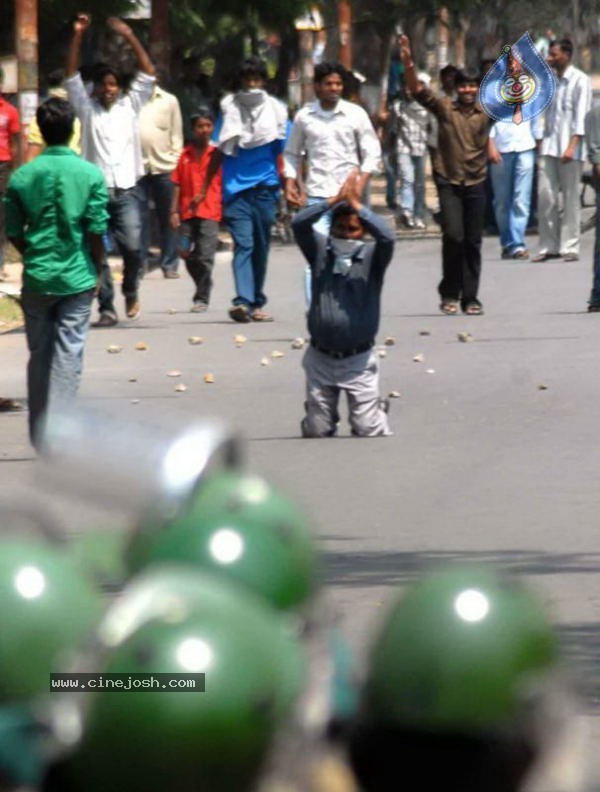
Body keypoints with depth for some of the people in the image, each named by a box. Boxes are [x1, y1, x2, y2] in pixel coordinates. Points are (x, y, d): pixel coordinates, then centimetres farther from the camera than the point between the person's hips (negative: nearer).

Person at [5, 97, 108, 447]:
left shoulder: (22, 177, -4)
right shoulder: (91, 175, -9)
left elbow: (14, 233, 1)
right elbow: (97, 232, -8)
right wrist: (97, 272, 6)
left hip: (37, 277, 2)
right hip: (77, 278, -2)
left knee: (40, 354, 12)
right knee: (68, 356, 2)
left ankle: (40, 433, 17)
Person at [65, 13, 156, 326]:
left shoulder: (130, 106, 11)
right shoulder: (87, 109, 10)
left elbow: (148, 73, 5)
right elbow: (71, 77, 2)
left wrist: (129, 37, -4)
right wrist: (77, 37, -7)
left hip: (126, 191, 0)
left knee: (132, 246, -13)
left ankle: (130, 292, 13)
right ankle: (107, 308, 3)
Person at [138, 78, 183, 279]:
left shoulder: (169, 101, 7)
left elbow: (177, 134, 7)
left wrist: (176, 162, -2)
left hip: (164, 166, 1)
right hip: (137, 167, -1)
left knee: (167, 217, 4)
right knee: (140, 217, 1)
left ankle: (169, 264, 8)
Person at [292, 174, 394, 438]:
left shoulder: (372, 257, -4)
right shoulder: (320, 252, 1)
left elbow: (387, 236, -25)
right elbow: (299, 224, -15)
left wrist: (356, 205, -24)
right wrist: (336, 200, -22)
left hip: (358, 360, -2)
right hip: (320, 358, 2)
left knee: (369, 431, -2)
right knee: (317, 432, 7)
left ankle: (376, 409, 33)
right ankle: (325, 413, 42)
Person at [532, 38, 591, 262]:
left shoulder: (580, 81, -4)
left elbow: (581, 116, -10)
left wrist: (572, 146, -19)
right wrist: (541, 142, 15)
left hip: (569, 150, -6)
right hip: (549, 148, 6)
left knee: (570, 198, -2)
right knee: (545, 196, 1)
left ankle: (570, 247, 1)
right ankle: (549, 246, 6)